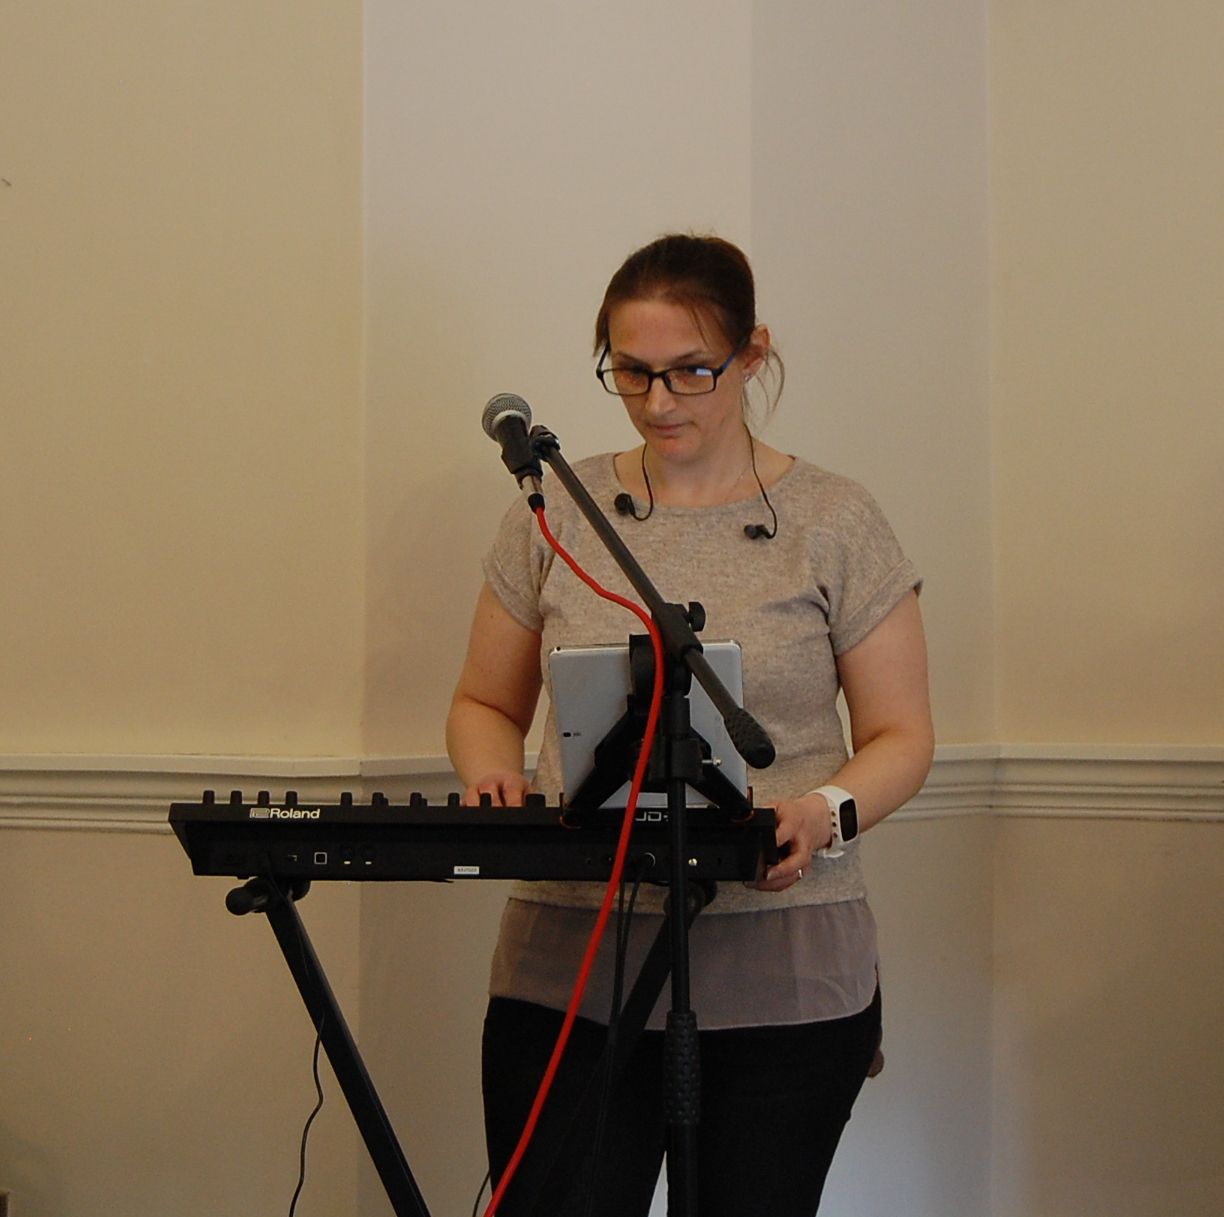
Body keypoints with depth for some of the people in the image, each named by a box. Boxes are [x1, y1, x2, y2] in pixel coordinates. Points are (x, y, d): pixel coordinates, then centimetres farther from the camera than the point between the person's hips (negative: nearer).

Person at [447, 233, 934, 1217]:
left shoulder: (836, 525, 3)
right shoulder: (554, 514, 8)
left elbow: (900, 736, 4)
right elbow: (486, 703, 16)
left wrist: (826, 810, -17)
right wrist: (492, 778, -6)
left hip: (785, 983, -1)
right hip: (568, 974, 1)